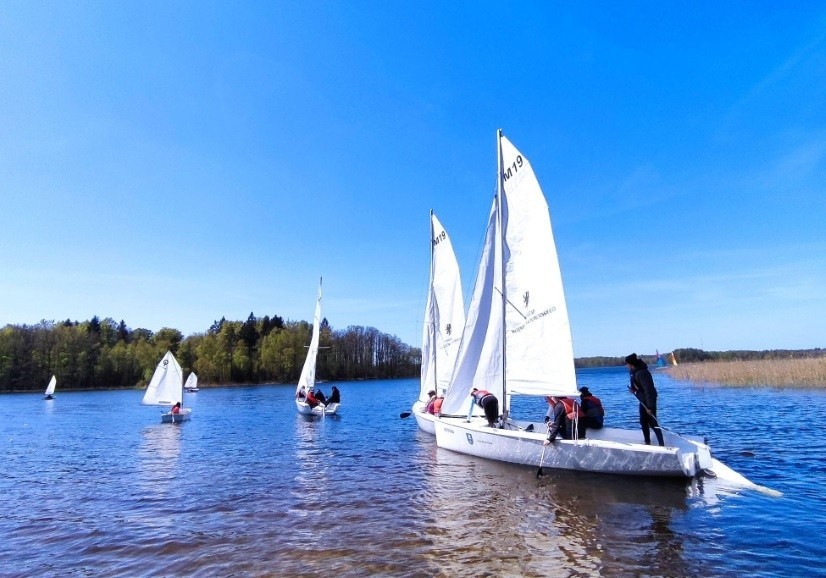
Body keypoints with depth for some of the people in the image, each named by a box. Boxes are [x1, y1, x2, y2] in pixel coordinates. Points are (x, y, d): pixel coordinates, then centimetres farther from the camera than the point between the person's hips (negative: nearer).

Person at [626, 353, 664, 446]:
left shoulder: (641, 373, -27)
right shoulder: (635, 372, 2)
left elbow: (648, 390, -28)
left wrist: (649, 407, -26)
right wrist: (633, 389, -3)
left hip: (649, 401, -10)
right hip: (643, 400, 10)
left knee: (652, 423, -4)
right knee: (643, 422, 15)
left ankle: (662, 444, 4)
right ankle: (647, 443, 26)